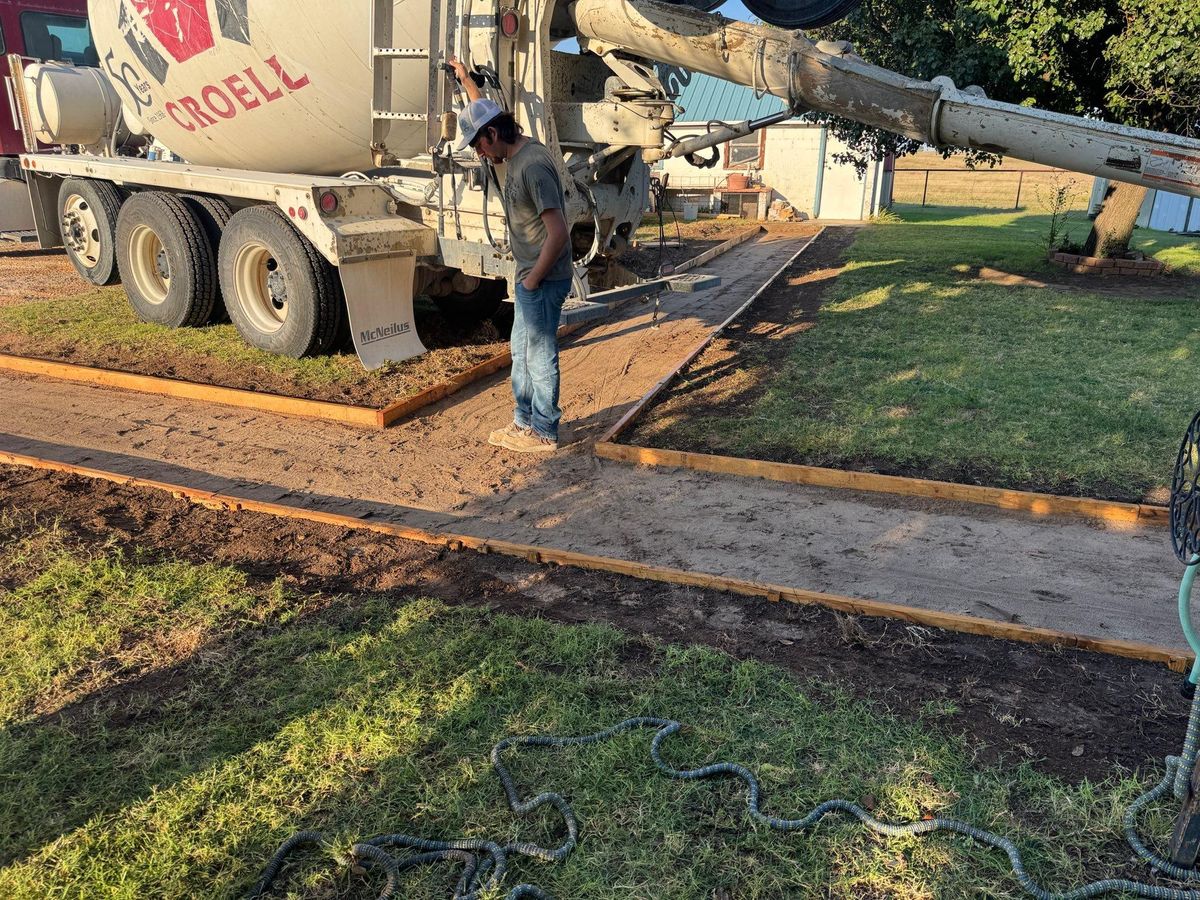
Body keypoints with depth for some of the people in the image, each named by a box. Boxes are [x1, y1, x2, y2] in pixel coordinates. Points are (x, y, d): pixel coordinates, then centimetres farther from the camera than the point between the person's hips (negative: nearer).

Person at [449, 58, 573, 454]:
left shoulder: (532, 166, -22)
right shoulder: (518, 152, 9)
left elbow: (558, 234, -26)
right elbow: (485, 113, 32)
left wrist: (533, 279, -18)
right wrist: (466, 81, 38)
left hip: (543, 279, -10)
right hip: (531, 275, 10)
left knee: (540, 354, 0)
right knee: (522, 350, 17)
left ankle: (543, 432, 12)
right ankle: (524, 421, 29)